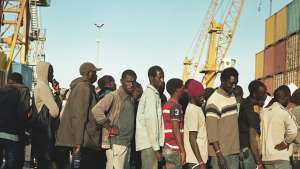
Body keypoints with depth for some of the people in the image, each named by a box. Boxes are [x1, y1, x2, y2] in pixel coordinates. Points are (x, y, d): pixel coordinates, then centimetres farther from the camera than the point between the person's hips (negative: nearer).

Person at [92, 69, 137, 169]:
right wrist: (110, 128, -16)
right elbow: (96, 110, -19)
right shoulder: (114, 96, -8)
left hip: (127, 143, 8)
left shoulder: (131, 99, 16)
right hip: (116, 143, -8)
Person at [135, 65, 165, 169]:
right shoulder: (151, 94, -12)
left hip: (148, 142, 9)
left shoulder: (154, 93, 16)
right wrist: (156, 148, -18)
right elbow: (151, 121, -17)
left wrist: (157, 145, 13)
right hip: (149, 142, -9)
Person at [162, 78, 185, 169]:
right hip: (174, 149, -9)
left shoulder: (166, 105, 13)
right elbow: (176, 130, -19)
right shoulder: (175, 106, -14)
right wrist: (182, 150, -17)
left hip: (168, 148, 9)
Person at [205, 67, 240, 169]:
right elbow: (211, 130, -16)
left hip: (234, 150, 8)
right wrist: (219, 154, -20)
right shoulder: (214, 100, -14)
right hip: (221, 152, -8)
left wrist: (238, 148, 17)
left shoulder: (232, 96, 12)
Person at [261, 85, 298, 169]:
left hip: (266, 157, 7)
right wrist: (286, 142, -8)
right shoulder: (284, 113, -11)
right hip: (280, 157, -7)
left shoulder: (264, 112, 8)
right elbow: (293, 131, -24)